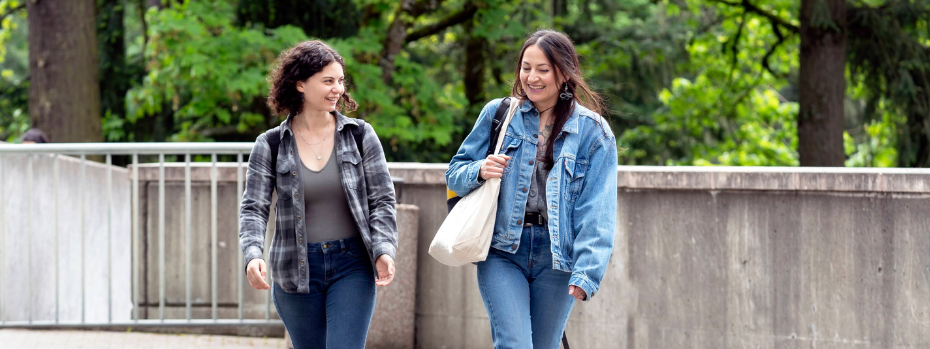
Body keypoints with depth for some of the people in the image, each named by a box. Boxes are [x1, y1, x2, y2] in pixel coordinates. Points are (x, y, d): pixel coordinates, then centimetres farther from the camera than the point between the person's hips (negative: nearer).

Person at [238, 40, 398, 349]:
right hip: (296, 271, 1)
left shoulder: (360, 135, 1)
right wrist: (252, 255, -22)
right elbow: (253, 207, -4)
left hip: (351, 266, -1)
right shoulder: (271, 145, 0)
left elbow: (382, 199, 2)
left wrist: (384, 249, -13)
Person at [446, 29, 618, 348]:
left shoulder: (593, 130, 2)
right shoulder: (498, 113, 7)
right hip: (501, 251, 0)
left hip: (557, 257, 0)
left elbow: (597, 209, -4)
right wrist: (479, 172, -12)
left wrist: (587, 272, -14)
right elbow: (455, 174, 12)